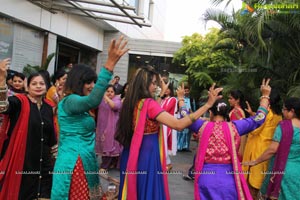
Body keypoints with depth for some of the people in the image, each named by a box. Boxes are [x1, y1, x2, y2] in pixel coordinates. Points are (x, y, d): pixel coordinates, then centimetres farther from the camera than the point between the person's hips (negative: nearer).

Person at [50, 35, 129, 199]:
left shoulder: (76, 103, 17)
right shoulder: (70, 101, -16)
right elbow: (94, 100, -35)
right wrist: (110, 63, -40)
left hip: (83, 162, 10)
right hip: (75, 163, -10)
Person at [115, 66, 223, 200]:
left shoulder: (131, 102, 3)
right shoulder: (149, 103, -20)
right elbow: (178, 125, -28)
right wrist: (208, 104, -27)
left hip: (131, 154, 8)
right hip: (147, 154, -8)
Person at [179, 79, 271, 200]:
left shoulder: (203, 126, -3)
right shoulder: (234, 127, -5)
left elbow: (185, 115, 12)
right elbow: (258, 118, 3)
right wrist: (265, 96, 12)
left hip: (206, 177, 1)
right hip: (228, 178, 0)